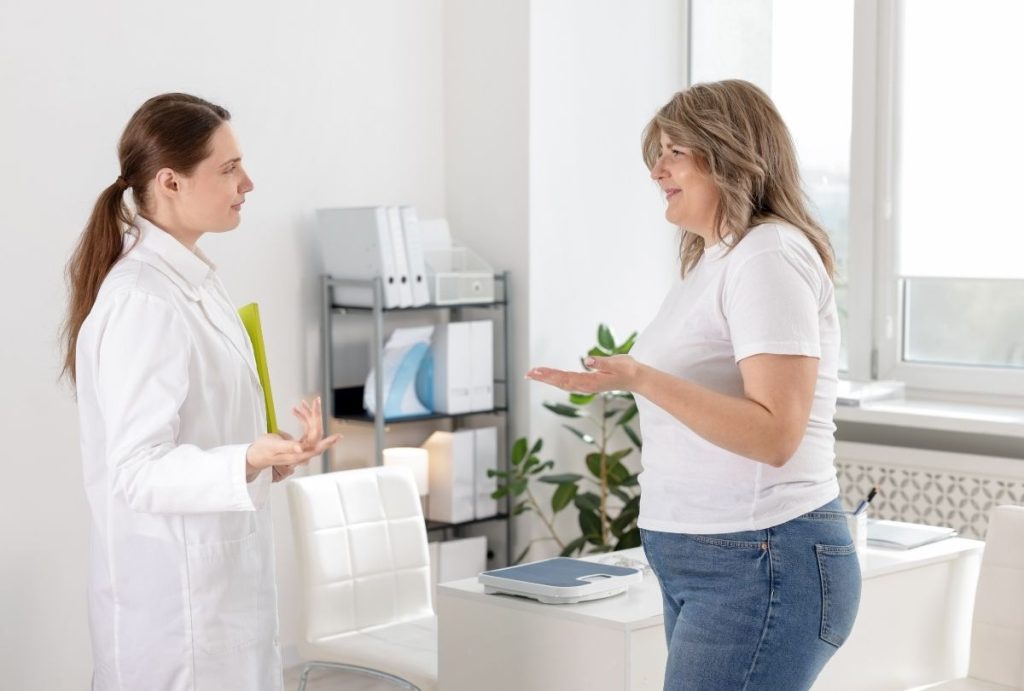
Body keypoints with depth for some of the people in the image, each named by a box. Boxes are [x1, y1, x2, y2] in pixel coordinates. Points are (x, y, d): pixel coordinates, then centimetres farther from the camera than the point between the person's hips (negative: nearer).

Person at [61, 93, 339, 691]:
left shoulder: (193, 278, 9)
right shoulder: (143, 300, -20)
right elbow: (138, 469, -24)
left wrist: (270, 453, 26)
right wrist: (249, 462, -36)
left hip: (219, 580, 9)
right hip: (177, 596, -9)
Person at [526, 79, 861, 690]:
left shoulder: (769, 256, -13)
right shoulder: (716, 258, 17)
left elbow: (774, 434, -23)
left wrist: (642, 379, -29)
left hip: (761, 569, -10)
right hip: (702, 566, 10)